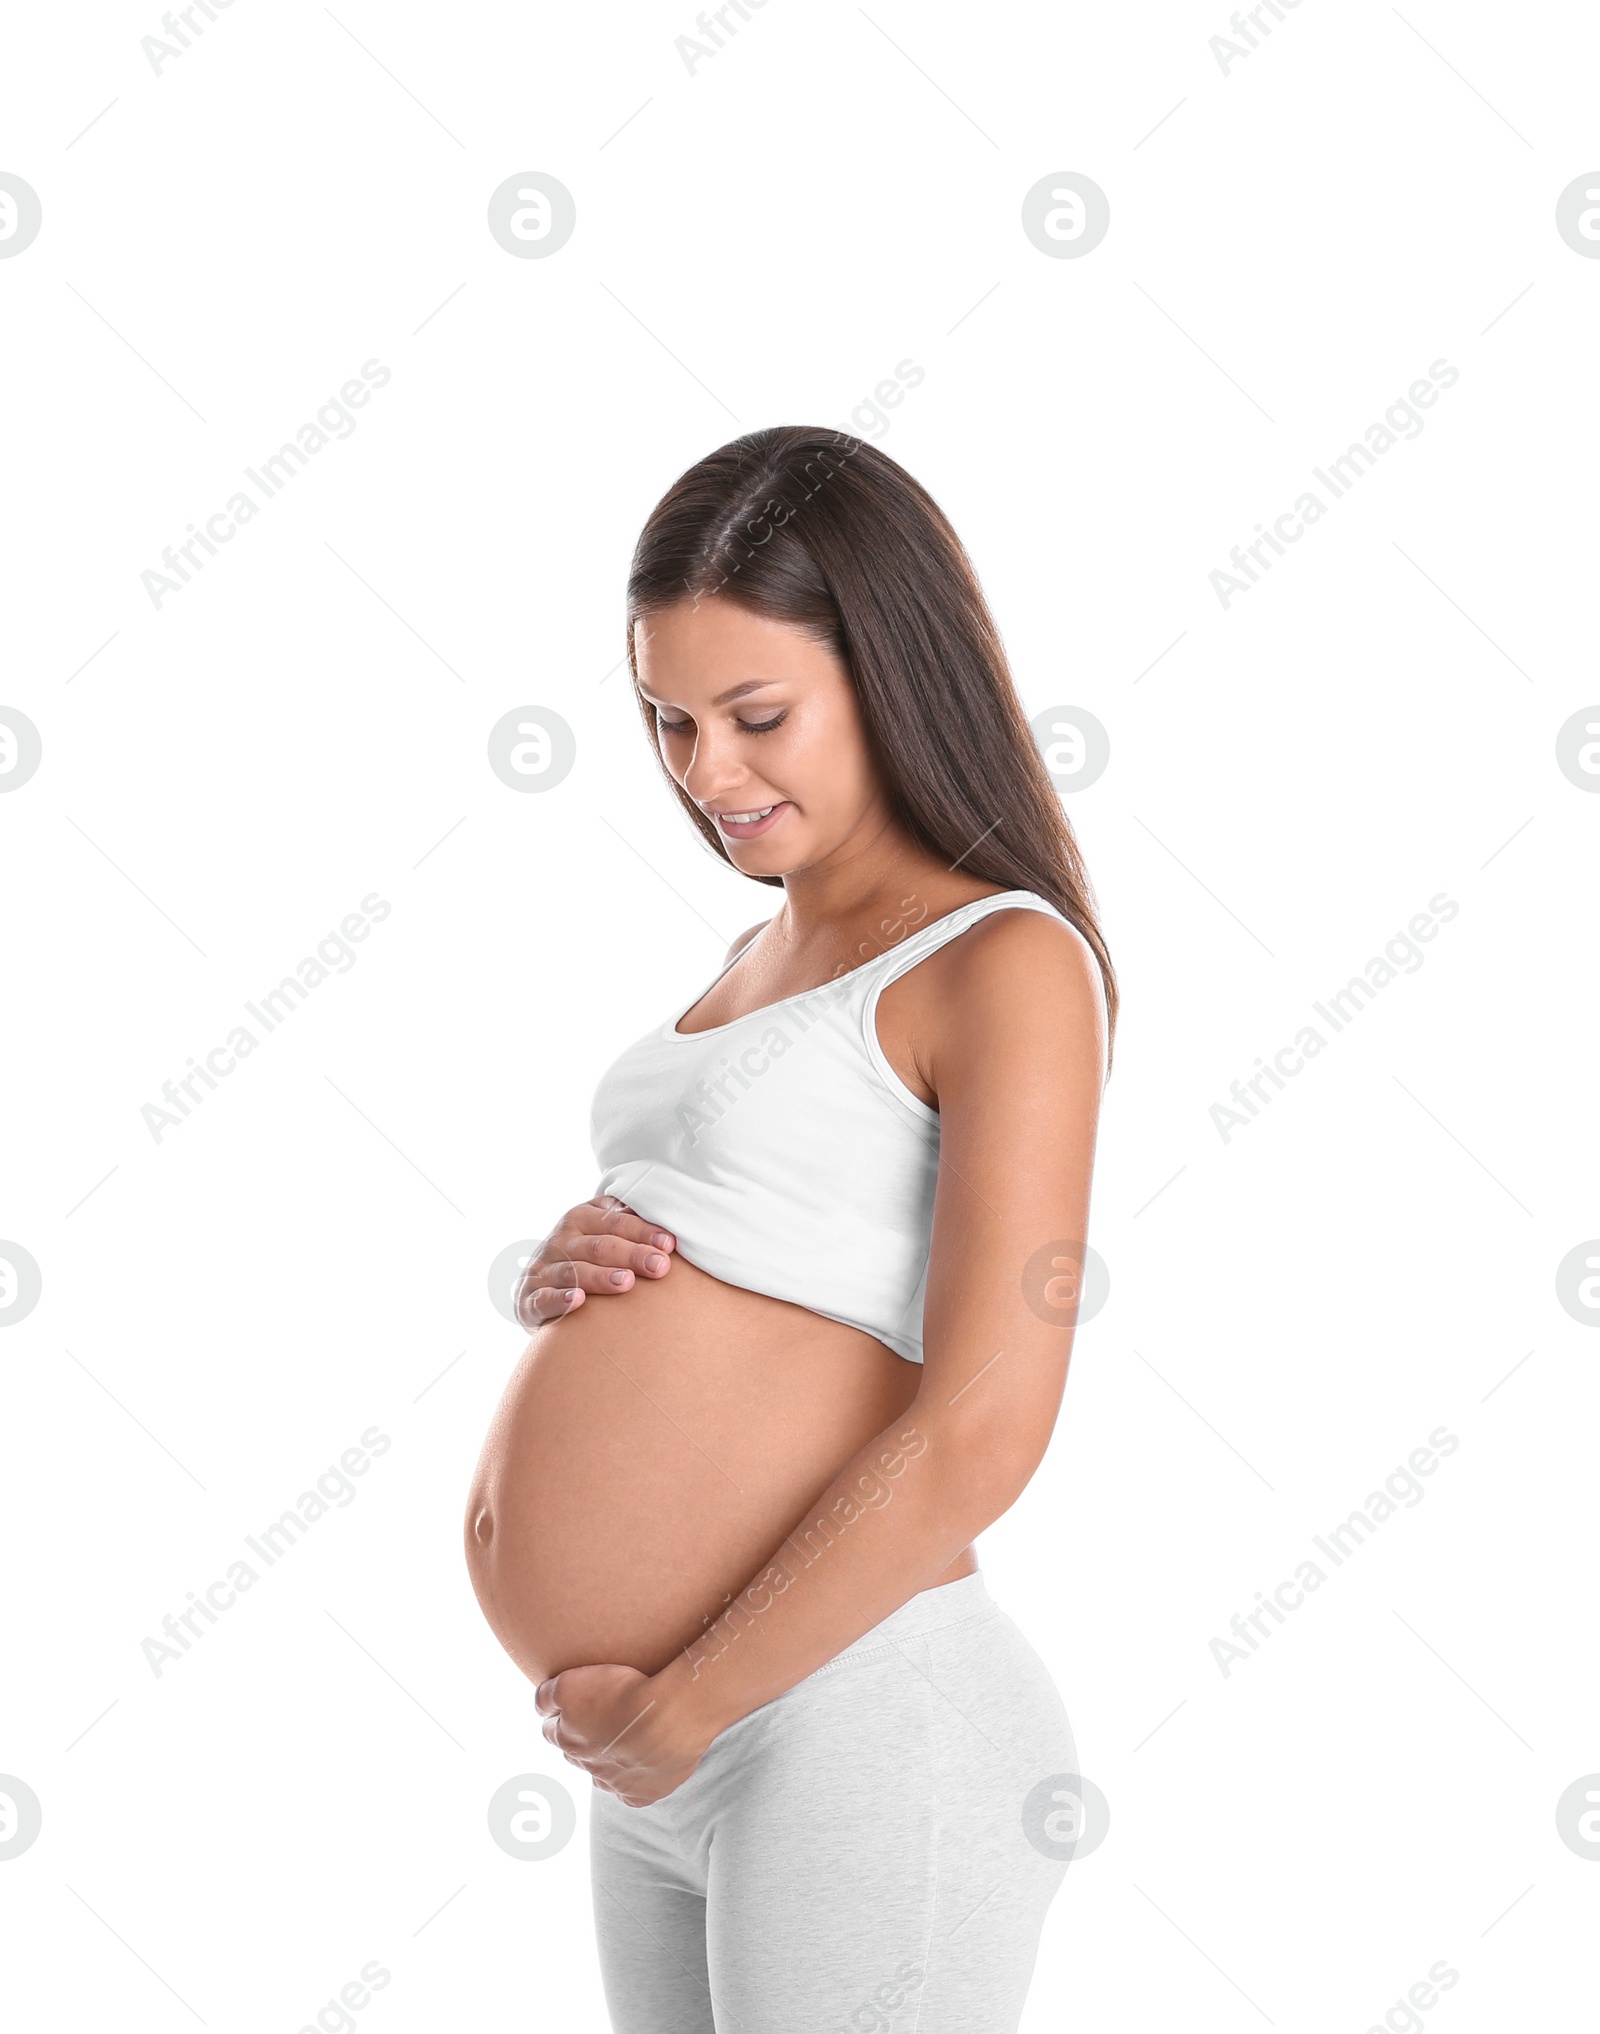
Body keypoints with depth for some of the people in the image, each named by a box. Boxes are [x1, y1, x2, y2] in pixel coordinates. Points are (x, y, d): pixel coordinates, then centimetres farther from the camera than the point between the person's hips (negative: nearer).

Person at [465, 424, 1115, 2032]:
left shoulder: (1005, 962, -11)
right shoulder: (769, 950, 14)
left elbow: (979, 1433, -19)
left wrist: (675, 1710, -12)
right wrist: (573, 1276, 0)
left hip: (847, 1731, -8)